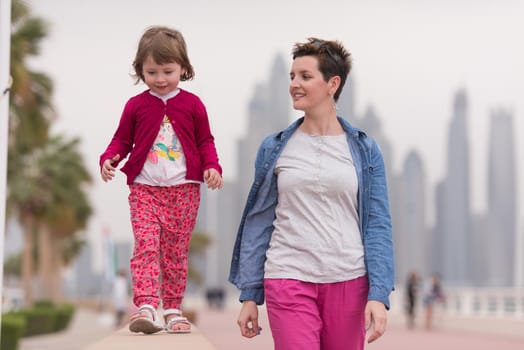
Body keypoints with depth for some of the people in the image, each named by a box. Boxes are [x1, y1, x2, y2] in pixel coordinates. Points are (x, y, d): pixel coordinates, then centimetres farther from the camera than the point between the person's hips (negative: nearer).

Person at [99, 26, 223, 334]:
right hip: (145, 189, 0)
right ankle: (146, 306, -23)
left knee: (176, 251, 6)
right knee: (146, 246, -15)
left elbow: (205, 141, 9)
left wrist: (212, 167, -8)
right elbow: (122, 140, 11)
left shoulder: (192, 104, 5)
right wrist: (109, 159, -8)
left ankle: (173, 309, 16)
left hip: (184, 189, 0)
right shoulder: (136, 106, 6)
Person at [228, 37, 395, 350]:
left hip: (348, 283, 1)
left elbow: (378, 226, 2)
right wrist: (249, 295, 5)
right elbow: (257, 223, 8)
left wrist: (379, 295, -8)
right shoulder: (274, 149, 6)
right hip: (289, 280, 0)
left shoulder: (364, 150, 5)